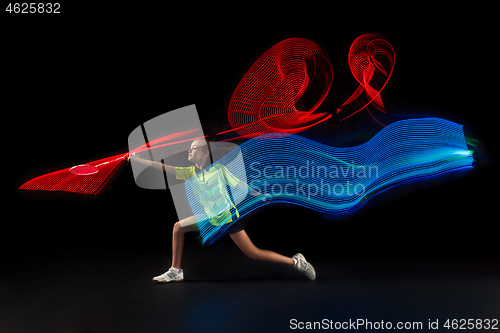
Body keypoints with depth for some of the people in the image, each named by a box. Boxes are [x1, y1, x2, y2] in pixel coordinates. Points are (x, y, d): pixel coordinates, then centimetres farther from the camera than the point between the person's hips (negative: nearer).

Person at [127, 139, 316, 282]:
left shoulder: (219, 169, -11)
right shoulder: (190, 172, 1)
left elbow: (239, 184, -3)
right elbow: (164, 167, 1)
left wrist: (259, 195, -4)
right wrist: (138, 160, -2)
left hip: (227, 218, -6)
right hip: (209, 219, 6)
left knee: (254, 254, -9)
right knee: (178, 227, 1)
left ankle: (295, 262, 6)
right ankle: (176, 271, 13)